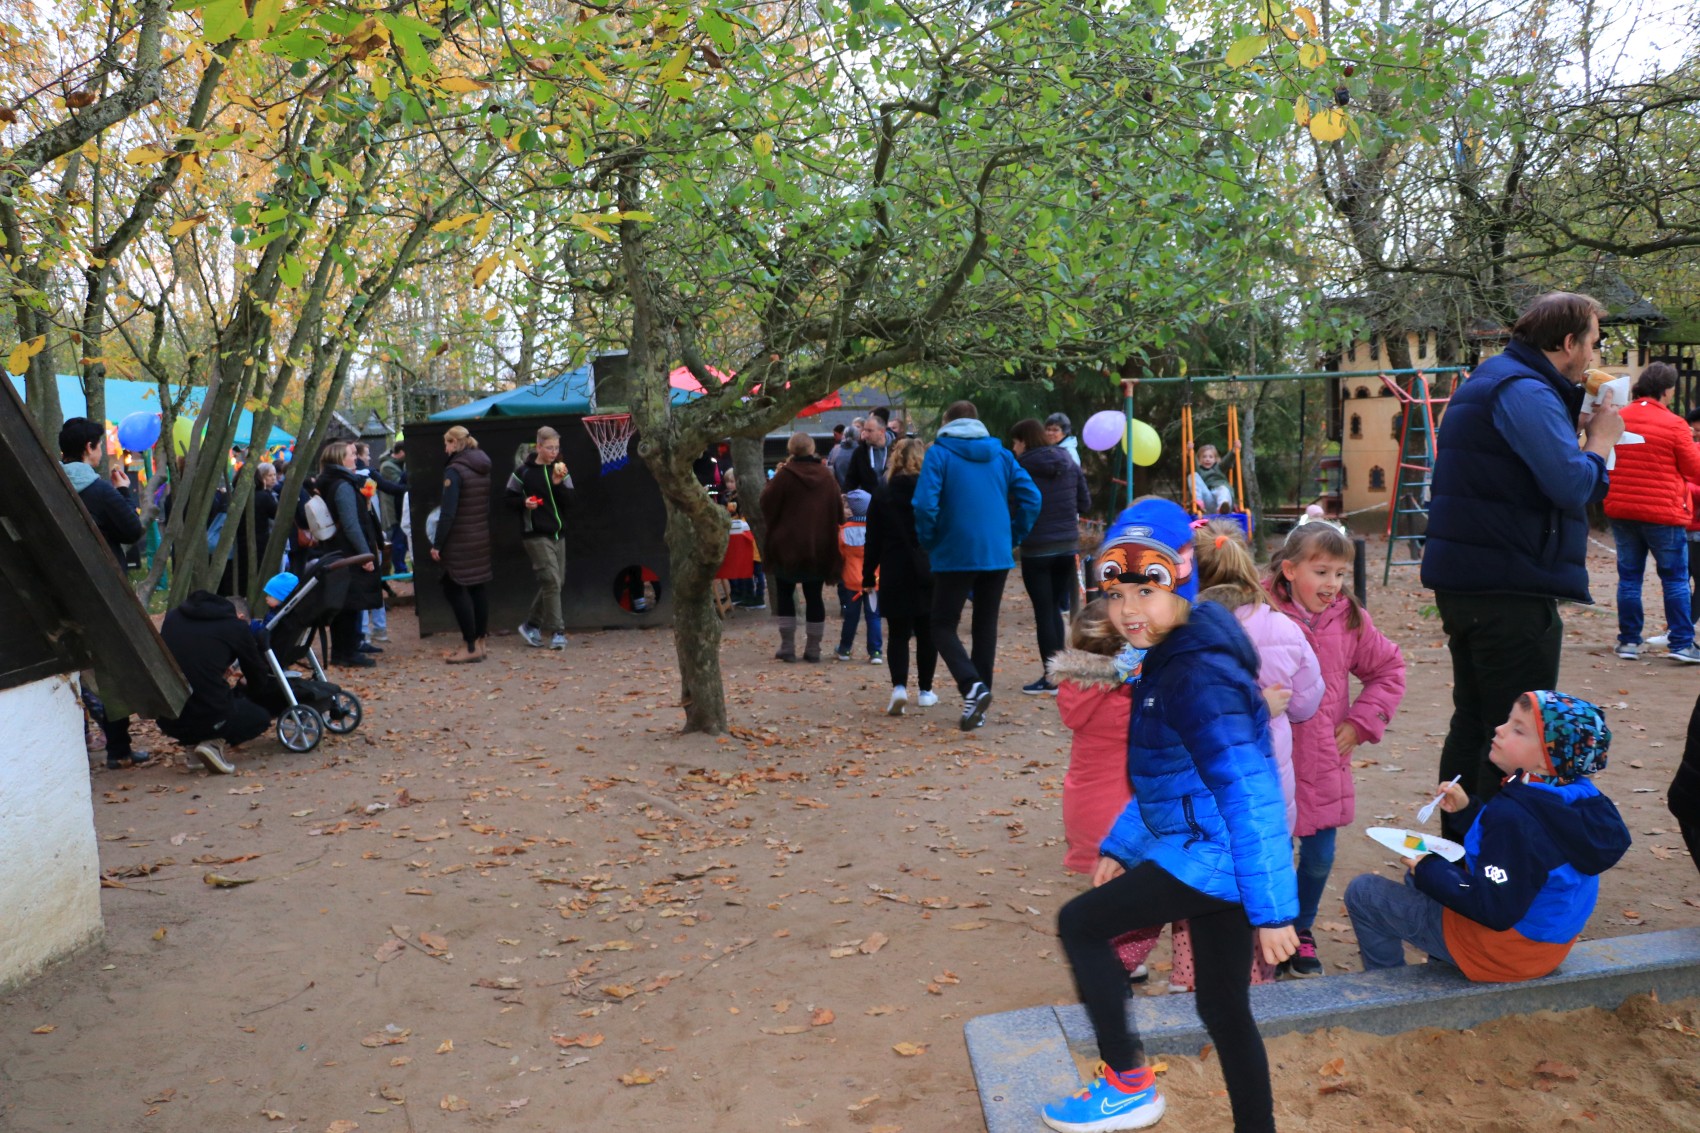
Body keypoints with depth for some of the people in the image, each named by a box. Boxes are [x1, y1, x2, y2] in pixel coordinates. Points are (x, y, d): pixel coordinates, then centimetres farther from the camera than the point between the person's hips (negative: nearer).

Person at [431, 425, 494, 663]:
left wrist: (437, 544, -14)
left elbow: (448, 512, -18)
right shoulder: (484, 468, 10)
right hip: (483, 539, 8)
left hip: (461, 543, -8)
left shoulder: (455, 470, -14)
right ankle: (479, 643, 16)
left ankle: (471, 647, -3)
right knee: (478, 589, 11)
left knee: (454, 590, -2)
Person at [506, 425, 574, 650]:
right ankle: (557, 632, -5)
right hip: (536, 534, -6)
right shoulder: (524, 472, -4)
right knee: (551, 580, -12)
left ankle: (531, 625, 25)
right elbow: (509, 500, 2)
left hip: (557, 533, 6)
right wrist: (524, 502, -17)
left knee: (554, 582, 9)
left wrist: (559, 483, -13)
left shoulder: (560, 470, 8)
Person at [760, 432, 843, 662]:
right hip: (819, 547, 3)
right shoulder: (826, 476, 1)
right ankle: (813, 649, 9)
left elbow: (767, 504, -5)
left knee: (784, 594, 10)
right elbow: (839, 510, 6)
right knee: (814, 596, 8)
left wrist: (774, 478, 5)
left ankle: (787, 647, 6)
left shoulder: (785, 475, -11)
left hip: (787, 545, -3)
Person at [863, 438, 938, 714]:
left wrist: (868, 577, 7)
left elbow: (873, 543, 1)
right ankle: (925, 691, 17)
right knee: (927, 633, 11)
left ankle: (899, 686, -16)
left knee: (897, 634, 3)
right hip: (928, 574, 0)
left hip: (895, 575, 0)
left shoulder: (882, 497, -1)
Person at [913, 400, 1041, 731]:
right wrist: (1013, 535, 10)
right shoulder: (1000, 453, 8)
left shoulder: (939, 453, -4)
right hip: (997, 555, 4)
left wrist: (928, 542, -1)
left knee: (943, 626, 5)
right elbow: (1031, 496, 1)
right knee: (986, 627, 13)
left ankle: (972, 686, -18)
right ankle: (978, 700, 13)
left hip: (955, 555, -4)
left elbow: (925, 504, -16)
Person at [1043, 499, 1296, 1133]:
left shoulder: (1198, 677, -22)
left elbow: (1250, 796, -26)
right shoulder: (1168, 660, 10)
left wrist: (1270, 911, -25)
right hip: (1213, 859, 9)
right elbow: (1162, 778, 19)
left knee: (1079, 924, 2)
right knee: (1224, 1009, 16)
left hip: (1209, 858, -9)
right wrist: (1120, 847, 18)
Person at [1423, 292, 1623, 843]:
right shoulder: (1525, 391, -15)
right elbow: (1572, 485, -24)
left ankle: (1458, 844, 27)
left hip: (1468, 583, 11)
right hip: (1509, 590, -11)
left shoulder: (1492, 380, 18)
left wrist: (1582, 414, 9)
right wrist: (1600, 440, -5)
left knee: (1475, 721, 18)